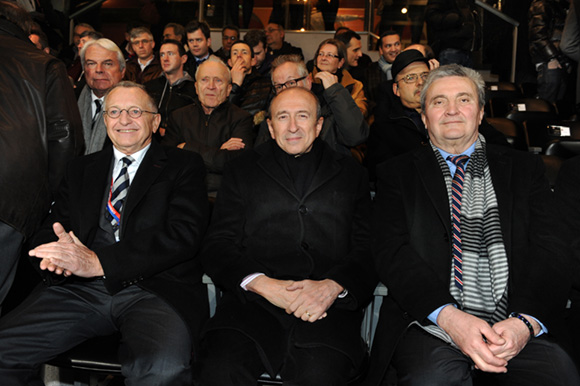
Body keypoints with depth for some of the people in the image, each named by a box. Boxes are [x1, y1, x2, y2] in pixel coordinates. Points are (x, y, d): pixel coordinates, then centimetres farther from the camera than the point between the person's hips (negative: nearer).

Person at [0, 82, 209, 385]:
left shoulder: (183, 165, 10)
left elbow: (184, 233, -5)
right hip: (81, 290, 4)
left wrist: (99, 262, -15)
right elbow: (51, 228, 18)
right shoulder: (81, 169, 23)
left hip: (156, 288, -3)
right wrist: (54, 254, -10)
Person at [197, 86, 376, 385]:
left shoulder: (350, 174, 18)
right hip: (254, 301, 1)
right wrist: (262, 283, -11)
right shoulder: (242, 171, 17)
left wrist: (333, 286, -12)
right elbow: (217, 247, 8)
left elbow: (368, 250, 9)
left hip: (327, 305, 0)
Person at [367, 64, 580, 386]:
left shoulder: (523, 169, 14)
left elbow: (547, 250, 4)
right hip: (431, 325, -1)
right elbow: (391, 253, -3)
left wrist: (525, 320, -15)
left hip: (516, 327, 2)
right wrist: (449, 316, -18)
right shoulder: (397, 174, 10)